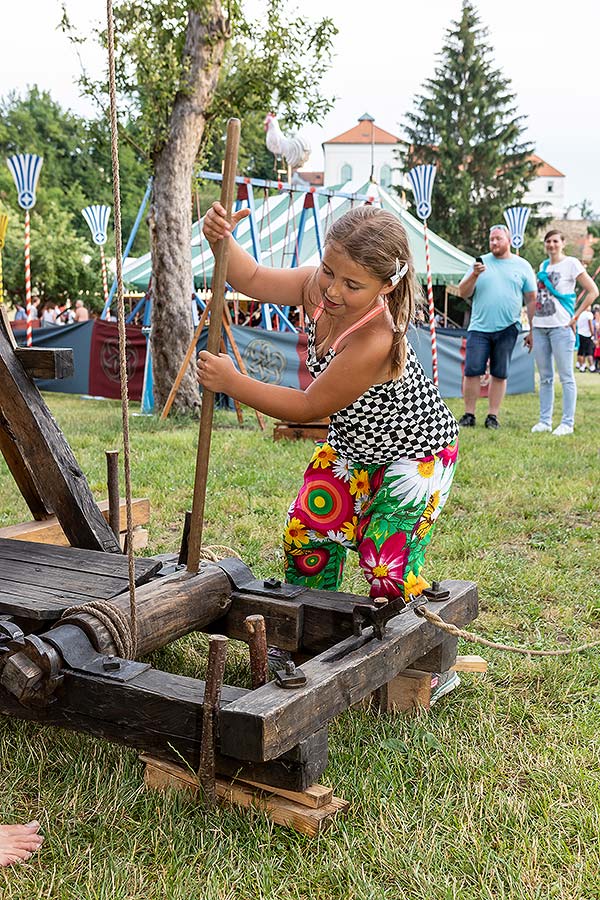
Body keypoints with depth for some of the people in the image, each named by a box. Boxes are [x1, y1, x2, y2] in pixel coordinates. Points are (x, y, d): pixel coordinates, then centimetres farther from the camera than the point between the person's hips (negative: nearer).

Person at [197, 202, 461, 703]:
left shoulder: (375, 343, -39)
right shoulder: (317, 287, -18)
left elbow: (307, 407, -30)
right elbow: (253, 279, -7)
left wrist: (232, 382, -26)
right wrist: (221, 240, -28)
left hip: (415, 454, -8)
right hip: (353, 446, 8)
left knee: (388, 566, -10)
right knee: (307, 532, 7)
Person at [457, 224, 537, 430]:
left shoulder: (523, 266, 9)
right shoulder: (481, 262, 10)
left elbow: (531, 300, 10)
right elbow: (463, 293, 7)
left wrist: (532, 330, 6)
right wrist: (474, 275, -11)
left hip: (507, 329, 0)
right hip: (479, 328, 0)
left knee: (500, 374, 3)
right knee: (472, 372, -5)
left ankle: (492, 416, 10)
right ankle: (469, 415, 4)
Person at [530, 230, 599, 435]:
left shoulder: (571, 263, -2)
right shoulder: (544, 265, 17)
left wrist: (575, 317, -9)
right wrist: (532, 323, 14)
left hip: (560, 326, -6)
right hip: (540, 326, 6)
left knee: (566, 377, -3)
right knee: (545, 378, 9)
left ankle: (567, 423, 0)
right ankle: (545, 421, 14)